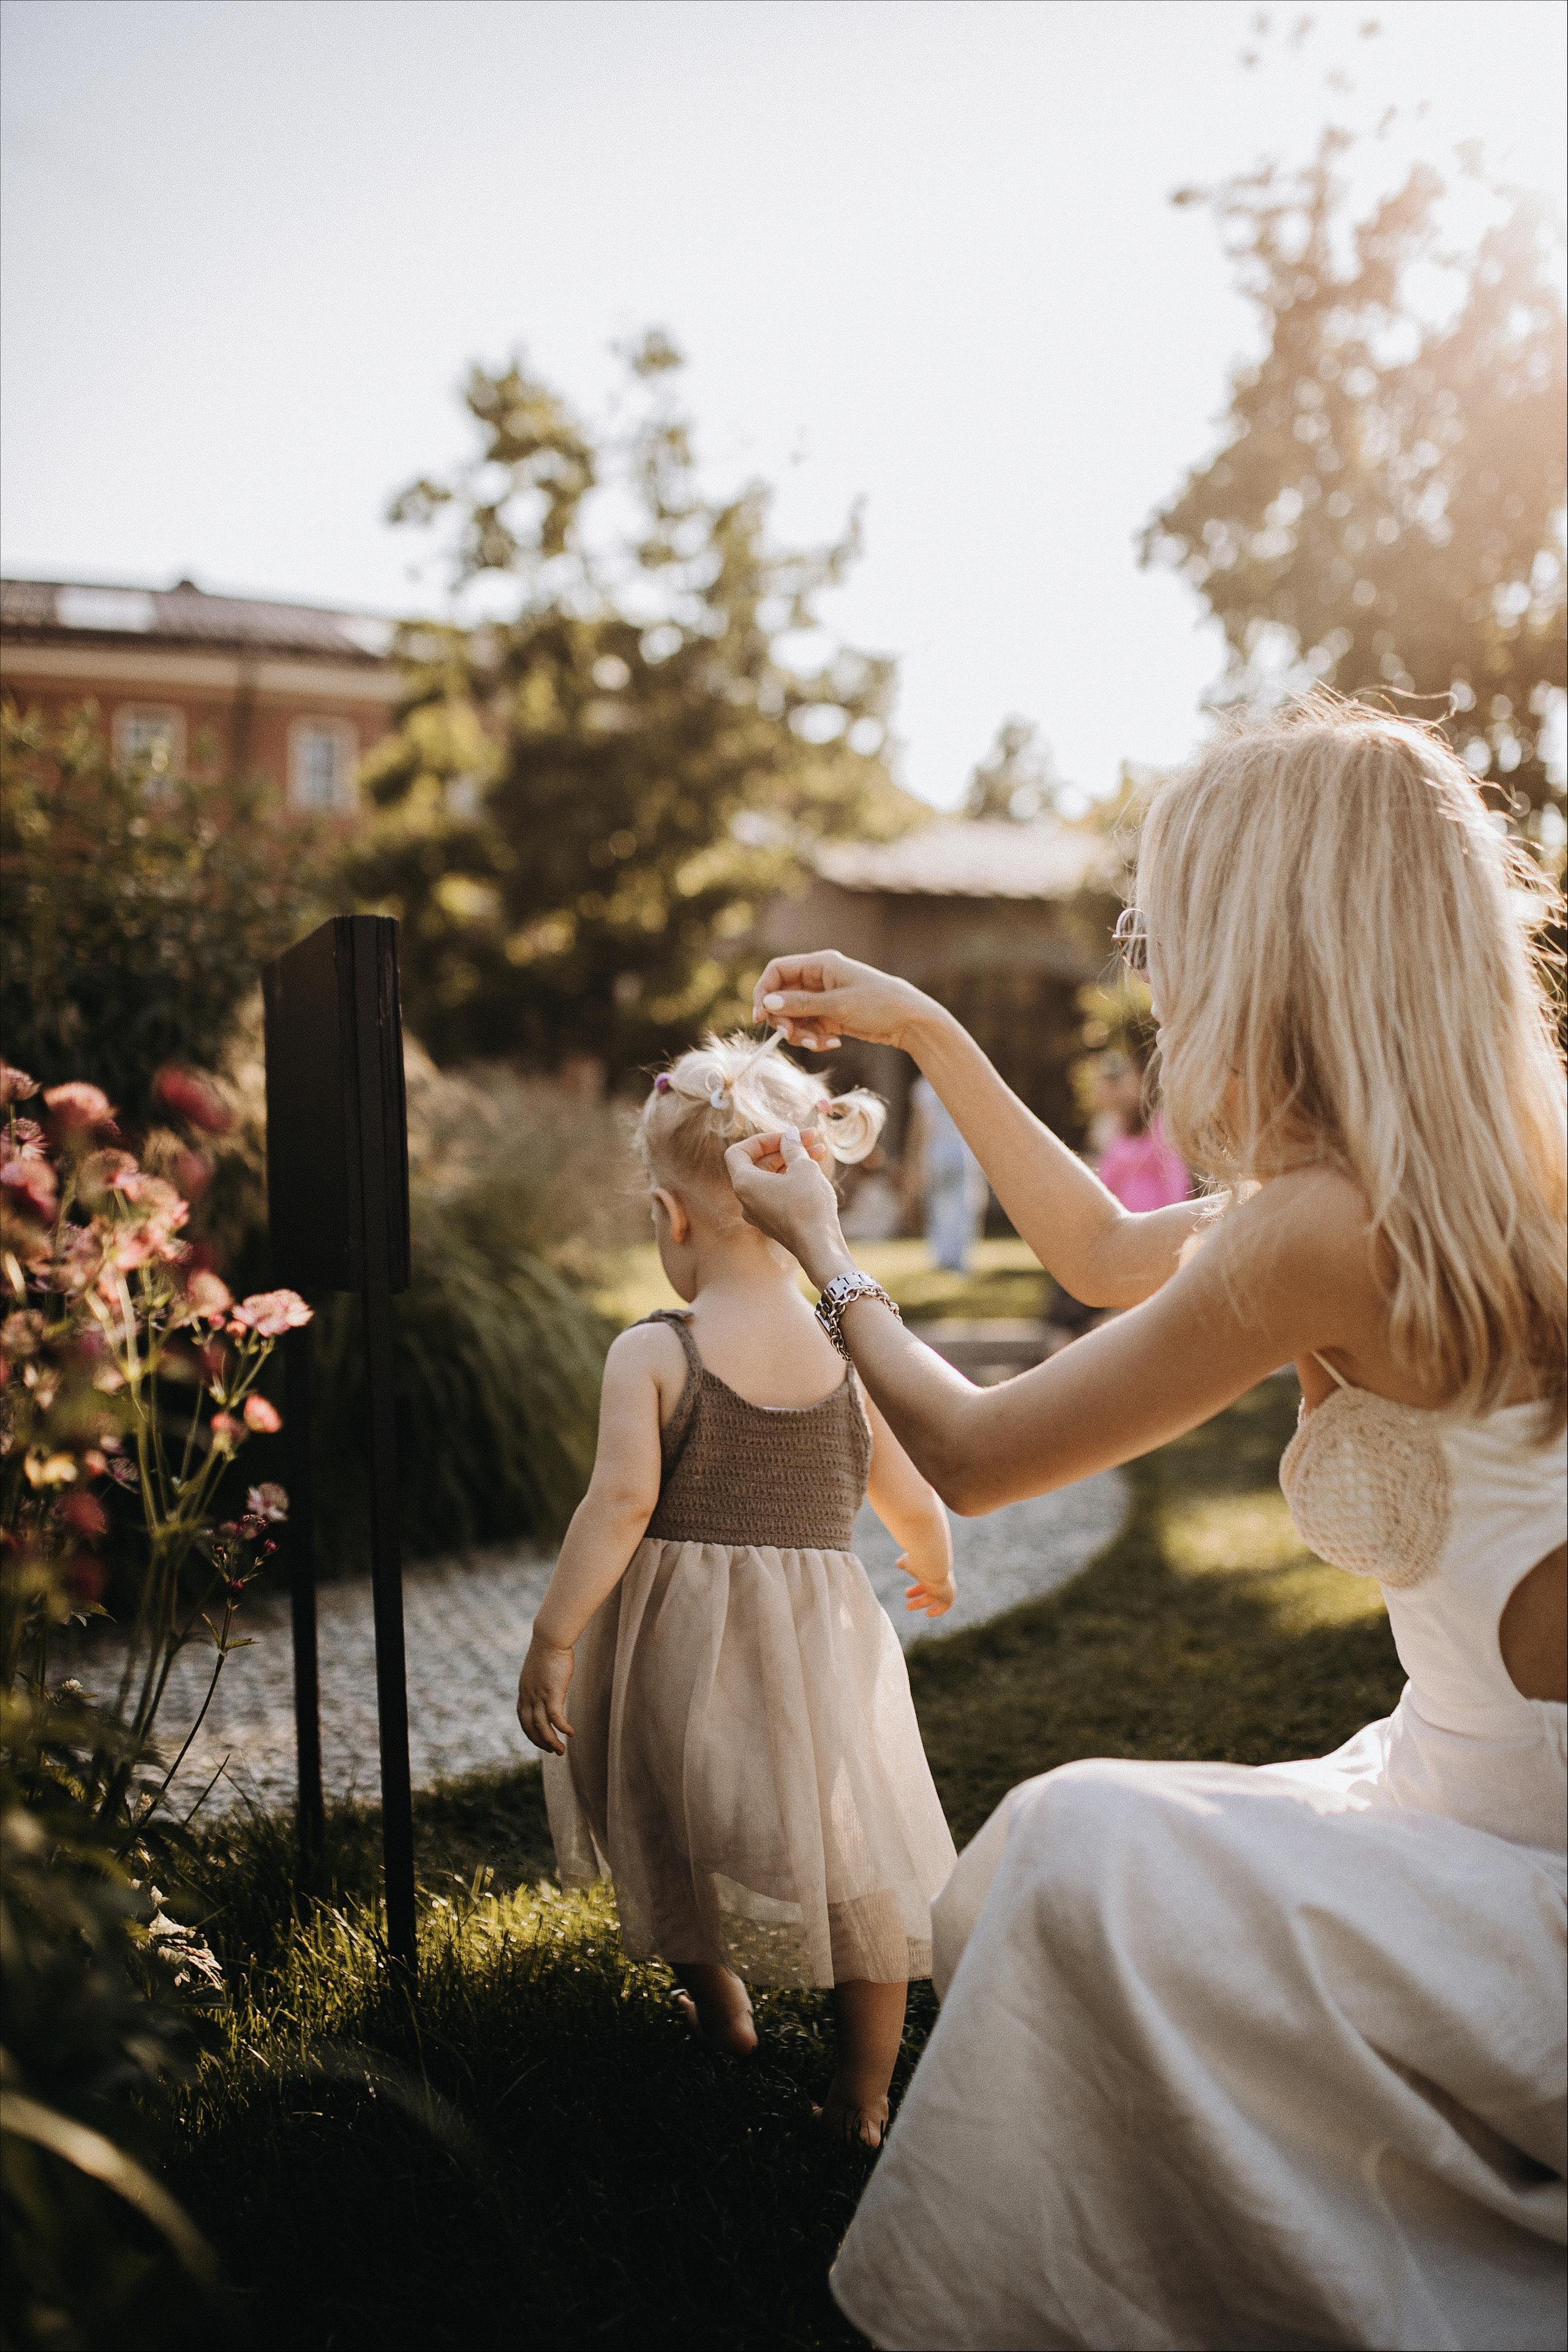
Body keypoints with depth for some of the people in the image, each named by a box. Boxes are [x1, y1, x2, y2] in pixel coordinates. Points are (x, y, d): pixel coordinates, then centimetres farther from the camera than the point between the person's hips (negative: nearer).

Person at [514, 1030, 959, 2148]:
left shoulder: (652, 1353, -12)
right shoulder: (855, 1350, -4)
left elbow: (621, 1502, -20)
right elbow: (918, 1503, 2)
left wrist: (551, 1641, -15)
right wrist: (935, 1573, 24)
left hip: (684, 1635, -1)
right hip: (823, 1633, 1)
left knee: (688, 1824, 24)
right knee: (864, 1855, 15)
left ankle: (719, 2003, 45)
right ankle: (865, 2095, 23)